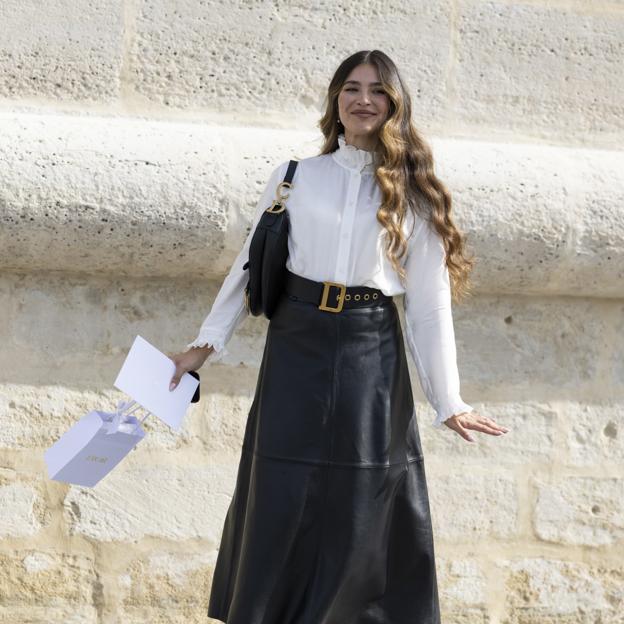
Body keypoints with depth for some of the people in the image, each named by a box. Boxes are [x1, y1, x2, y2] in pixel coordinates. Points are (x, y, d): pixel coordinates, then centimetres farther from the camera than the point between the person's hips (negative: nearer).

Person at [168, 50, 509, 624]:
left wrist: (448, 400, 2)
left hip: (372, 357, 0)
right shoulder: (296, 177, 7)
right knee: (281, 503, 1)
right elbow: (251, 265, 11)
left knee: (361, 513, 2)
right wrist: (207, 343, 7)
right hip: (297, 346, 0)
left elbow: (429, 304, 5)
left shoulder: (413, 194, 6)